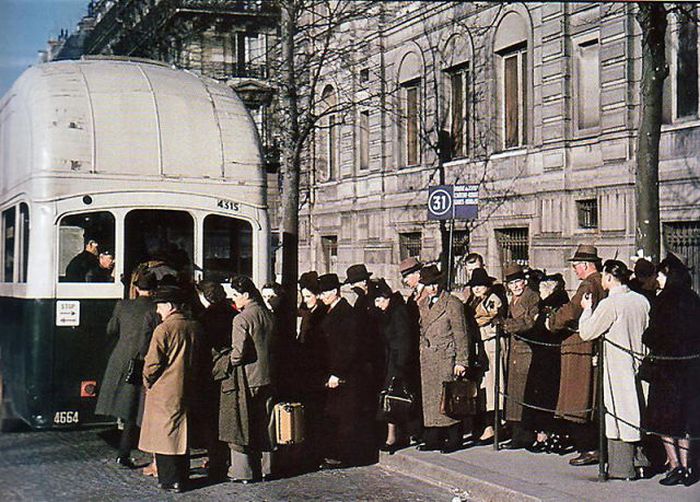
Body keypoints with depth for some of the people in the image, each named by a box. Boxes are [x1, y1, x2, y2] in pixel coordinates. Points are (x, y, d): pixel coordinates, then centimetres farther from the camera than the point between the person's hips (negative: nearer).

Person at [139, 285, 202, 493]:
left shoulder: (163, 329, -15)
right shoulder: (195, 327, 4)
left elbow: (152, 363, -14)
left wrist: (147, 382, 2)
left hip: (164, 392, -6)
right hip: (188, 390, 6)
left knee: (165, 434, 2)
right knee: (183, 434, 14)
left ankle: (170, 480, 3)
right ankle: (182, 478, 20)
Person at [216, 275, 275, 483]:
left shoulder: (241, 319, -16)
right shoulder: (268, 315, 6)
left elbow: (238, 353, -19)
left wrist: (221, 363, -4)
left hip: (245, 379, -7)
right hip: (266, 378, 7)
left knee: (240, 426, 3)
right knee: (262, 425, 15)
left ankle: (243, 471, 6)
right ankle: (264, 468, 20)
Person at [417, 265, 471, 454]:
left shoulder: (453, 304, -6)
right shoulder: (422, 305, 14)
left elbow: (461, 335, -7)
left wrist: (461, 361, -11)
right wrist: (421, 354, 11)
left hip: (446, 358, -6)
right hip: (427, 359, 6)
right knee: (430, 398, 8)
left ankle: (453, 440, 2)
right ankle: (434, 438, 14)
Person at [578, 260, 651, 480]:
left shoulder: (609, 304, -16)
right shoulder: (642, 301, 4)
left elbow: (586, 332, -11)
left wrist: (587, 309, 3)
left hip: (616, 366, -7)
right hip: (638, 363, 7)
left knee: (618, 414, -1)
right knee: (636, 412, 16)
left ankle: (621, 467, 3)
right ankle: (639, 458, 21)